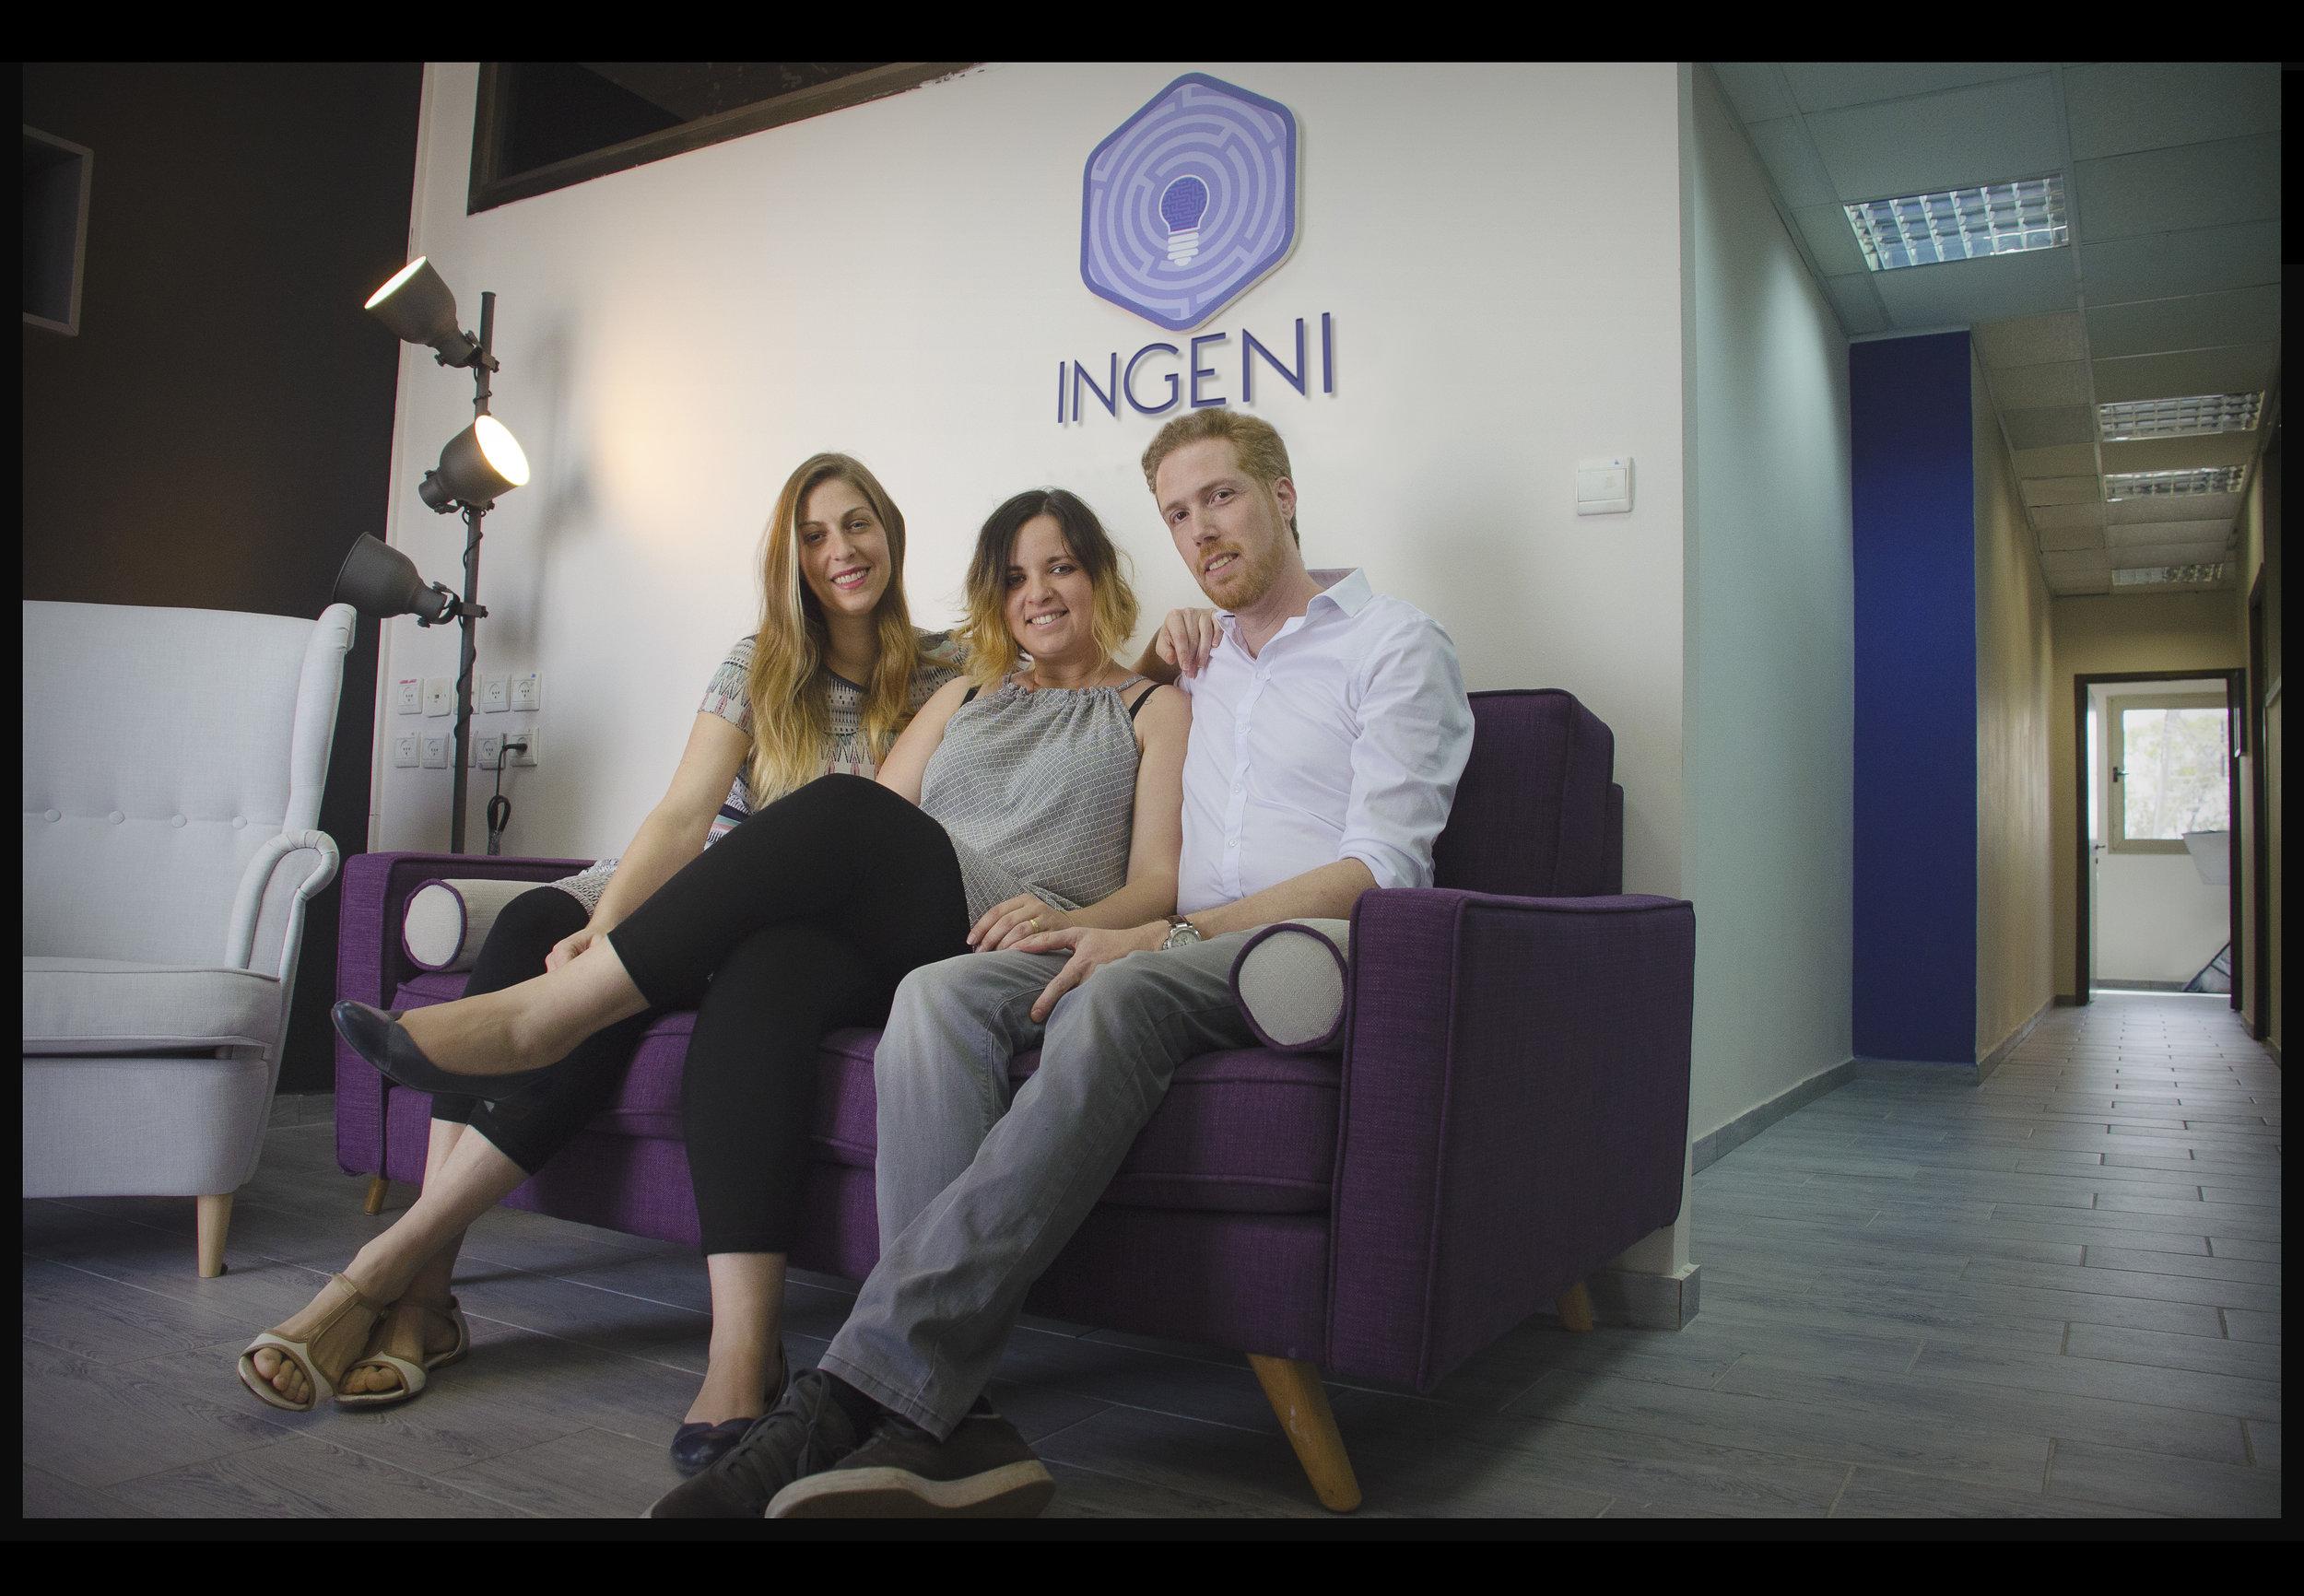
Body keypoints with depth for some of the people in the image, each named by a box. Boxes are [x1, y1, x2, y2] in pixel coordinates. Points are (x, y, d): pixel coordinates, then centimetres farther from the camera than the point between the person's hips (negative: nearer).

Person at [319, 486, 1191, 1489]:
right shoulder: (968, 697, 32)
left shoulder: (1154, 710, 19)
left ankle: (538, 1017, -29)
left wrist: (1073, 919, -17)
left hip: (1003, 956, -4)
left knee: (847, 809, -31)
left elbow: (1162, 882, 4)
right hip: (875, 944, 4)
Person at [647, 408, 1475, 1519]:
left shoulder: (1396, 644, 6)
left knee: (1113, 1002, -38)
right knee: (940, 994, -24)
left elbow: (1384, 865, -7)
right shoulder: (1196, 664, 27)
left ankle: (863, 1391, -41)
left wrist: (1172, 933, -19)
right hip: (1176, 951, 6)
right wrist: (1158, 651, 22)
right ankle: (942, 1423, -36)